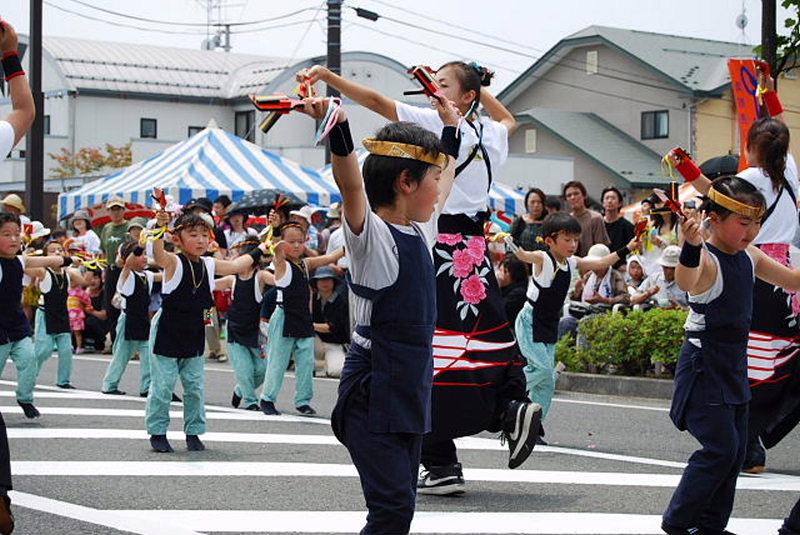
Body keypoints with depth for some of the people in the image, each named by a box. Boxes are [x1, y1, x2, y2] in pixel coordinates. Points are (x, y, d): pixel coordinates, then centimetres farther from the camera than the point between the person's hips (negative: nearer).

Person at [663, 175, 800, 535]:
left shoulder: (749, 256, 6)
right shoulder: (707, 262, -20)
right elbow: (685, 282, -45)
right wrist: (691, 247, -65)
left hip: (734, 366, 9)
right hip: (703, 367, -8)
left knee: (736, 450, 10)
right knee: (720, 448, -11)